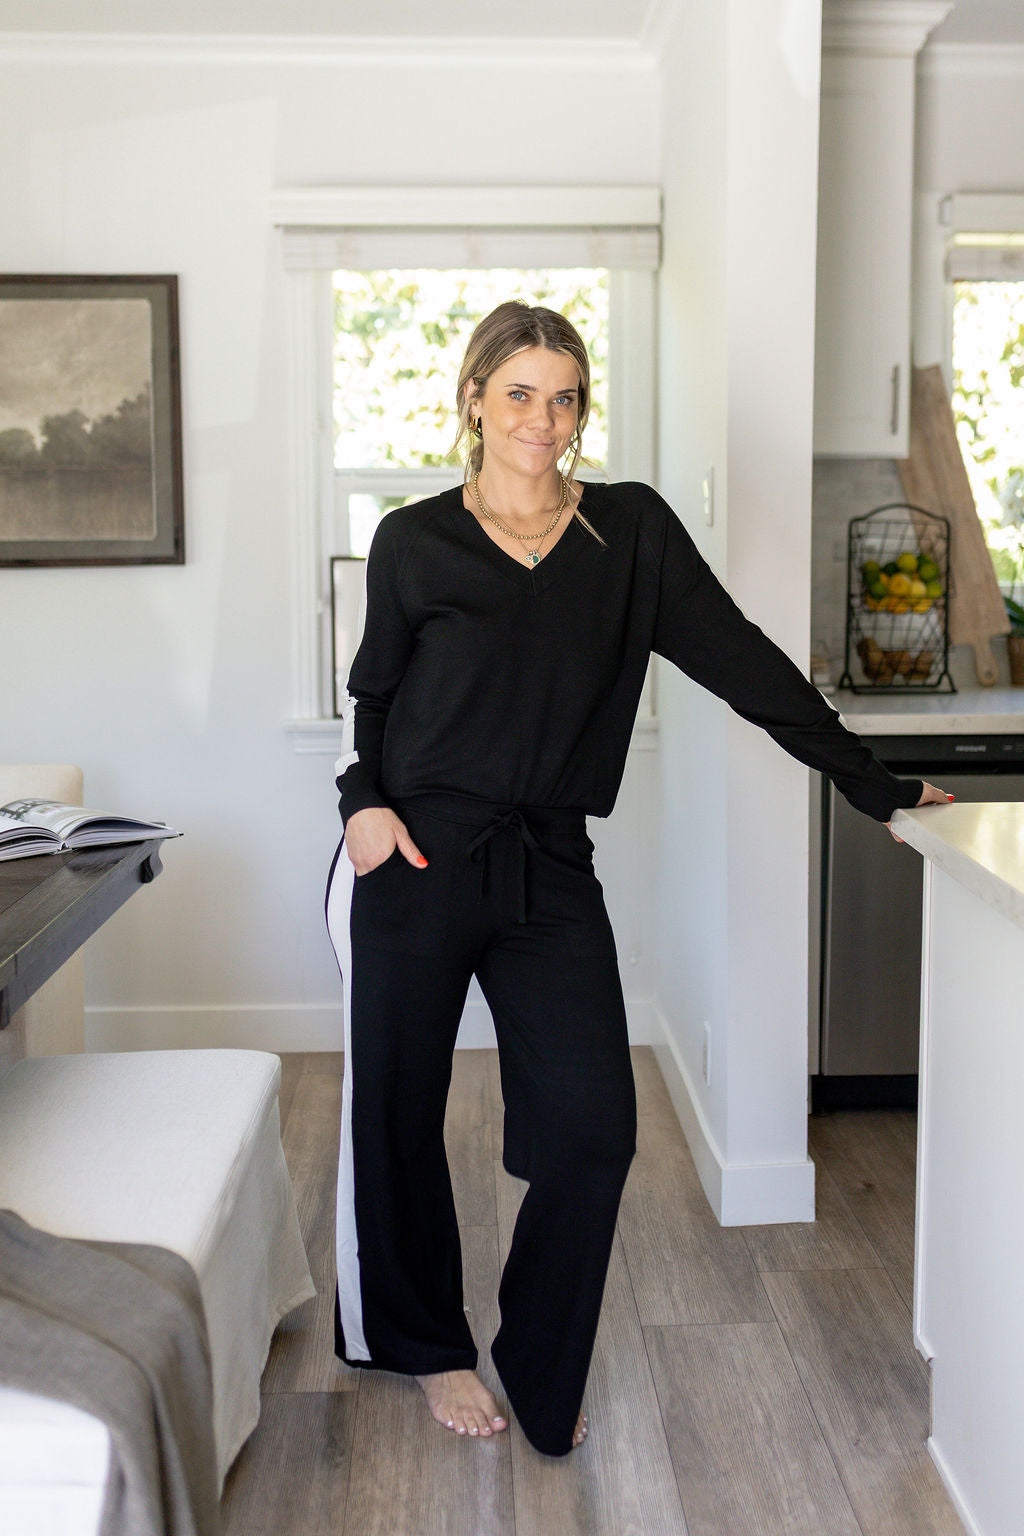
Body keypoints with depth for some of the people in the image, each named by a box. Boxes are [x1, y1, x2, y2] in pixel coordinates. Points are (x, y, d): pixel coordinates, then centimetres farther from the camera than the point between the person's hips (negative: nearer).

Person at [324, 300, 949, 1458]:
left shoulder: (632, 530, 4)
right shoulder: (414, 542, 2)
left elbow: (740, 662, 4)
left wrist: (874, 785, 4)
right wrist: (364, 796, -6)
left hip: (551, 871, 1)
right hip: (415, 864, -1)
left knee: (593, 1125, -4)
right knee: (399, 1116, 9)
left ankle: (540, 1364, 21)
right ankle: (431, 1348, 33)